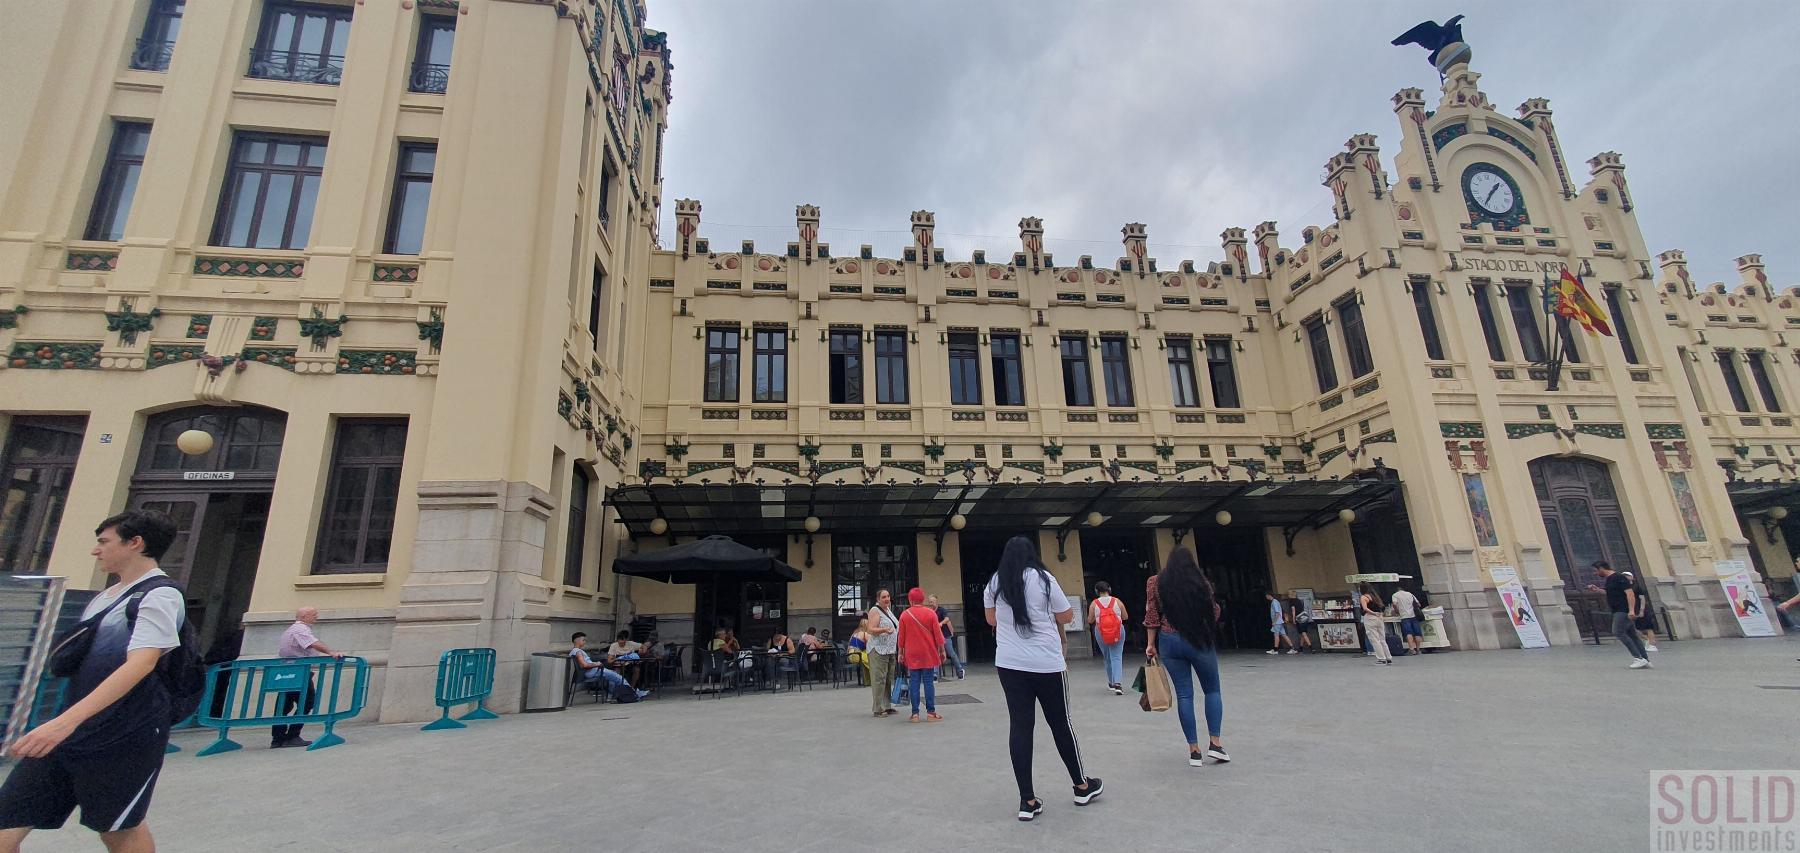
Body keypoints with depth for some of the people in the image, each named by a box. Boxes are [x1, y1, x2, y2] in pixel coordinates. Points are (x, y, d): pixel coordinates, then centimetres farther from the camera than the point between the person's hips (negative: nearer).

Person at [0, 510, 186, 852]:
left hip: (126, 738, -8)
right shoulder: (105, 596, 14)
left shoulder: (160, 595, -15)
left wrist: (66, 721, -33)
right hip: (67, 731, 8)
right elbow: (82, 658, 27)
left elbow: (141, 663, -27)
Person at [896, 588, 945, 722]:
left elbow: (901, 637, 2)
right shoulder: (931, 613, -5)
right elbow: (938, 634, -3)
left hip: (912, 655, 1)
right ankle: (931, 712, 5)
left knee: (914, 683, 5)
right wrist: (942, 650, 7)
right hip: (928, 655, -1)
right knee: (929, 682, 4)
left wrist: (901, 653, 13)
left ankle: (915, 713, 6)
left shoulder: (904, 615, -3)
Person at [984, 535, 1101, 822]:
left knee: (1020, 726, 5)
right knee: (1060, 723, 12)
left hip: (1009, 664, 3)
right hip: (1047, 664, -2)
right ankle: (1082, 786, 30)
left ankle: (1027, 801, 6)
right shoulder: (1043, 579, -7)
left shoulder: (994, 584, 2)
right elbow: (1067, 617, 1)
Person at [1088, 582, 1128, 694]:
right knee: (1117, 657, -1)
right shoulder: (1117, 602, -4)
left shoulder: (1094, 604, -6)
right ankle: (1118, 683, -18)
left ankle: (1111, 683, 27)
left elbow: (1090, 621, 0)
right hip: (1118, 631, -1)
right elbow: (1125, 617, 5)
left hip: (1101, 633, 1)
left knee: (1107, 658, 17)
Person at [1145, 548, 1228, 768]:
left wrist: (1151, 643, 2)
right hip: (1200, 640, -1)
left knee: (1184, 695, 6)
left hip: (1169, 641, 1)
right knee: (1212, 690, 16)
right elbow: (1214, 613, 2)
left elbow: (1152, 615, -1)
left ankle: (1194, 751, 8)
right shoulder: (1201, 582, -3)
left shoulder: (1155, 582, 2)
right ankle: (1214, 744, 9)